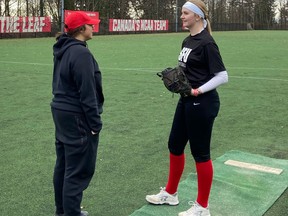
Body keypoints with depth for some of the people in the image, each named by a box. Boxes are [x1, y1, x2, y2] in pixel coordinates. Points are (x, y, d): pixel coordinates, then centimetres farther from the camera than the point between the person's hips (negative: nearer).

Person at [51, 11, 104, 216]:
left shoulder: (63, 50, 10)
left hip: (61, 111, 10)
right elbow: (87, 93, -21)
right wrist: (95, 123, -15)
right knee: (79, 169, -2)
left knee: (64, 164, 18)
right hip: (77, 117, -10)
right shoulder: (81, 53, -18)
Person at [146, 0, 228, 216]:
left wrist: (198, 91, -21)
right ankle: (170, 193, 36)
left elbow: (222, 76, -18)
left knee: (200, 152, 1)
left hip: (202, 104, -9)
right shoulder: (187, 41, 10)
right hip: (186, 101, 9)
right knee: (175, 145, 17)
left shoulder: (206, 43, -15)